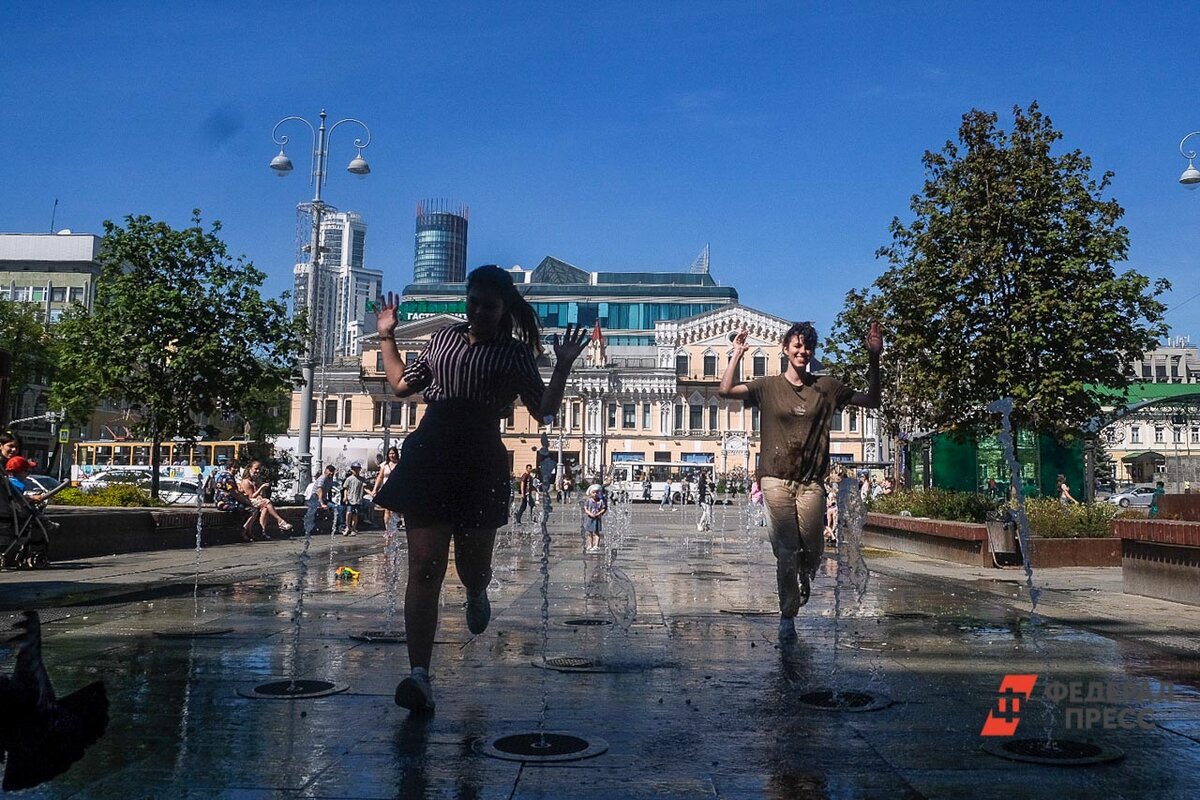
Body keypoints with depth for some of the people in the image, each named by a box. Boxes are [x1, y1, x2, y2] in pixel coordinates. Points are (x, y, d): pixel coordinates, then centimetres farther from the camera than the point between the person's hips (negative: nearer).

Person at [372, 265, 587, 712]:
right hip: (428, 456, 2)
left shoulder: (516, 353, 7)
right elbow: (401, 384, 25)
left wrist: (564, 366, -9)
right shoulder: (443, 339, 16)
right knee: (424, 568, -8)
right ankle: (419, 675, -10)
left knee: (473, 565, 9)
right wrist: (387, 338, 23)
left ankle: (476, 594, 50)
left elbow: (544, 411, 1)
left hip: (481, 464, -1)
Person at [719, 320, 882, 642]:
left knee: (813, 549, 0)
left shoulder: (827, 386, 9)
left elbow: (872, 400, 12)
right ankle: (787, 616, 6)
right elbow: (726, 390, -6)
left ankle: (803, 585, 35)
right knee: (786, 551, -4)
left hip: (811, 482, 1)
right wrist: (737, 353, -6)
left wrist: (874, 359, 3)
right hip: (776, 480, -1)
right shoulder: (769, 387, 5)